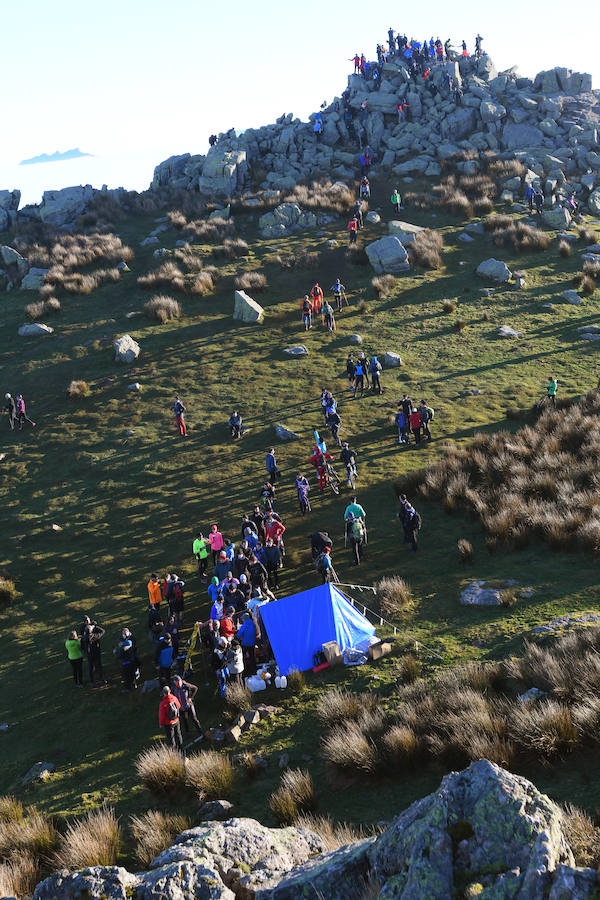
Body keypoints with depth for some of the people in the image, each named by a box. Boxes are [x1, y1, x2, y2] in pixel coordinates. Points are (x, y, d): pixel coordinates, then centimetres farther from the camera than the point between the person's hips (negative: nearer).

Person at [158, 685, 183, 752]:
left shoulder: (162, 703, -30)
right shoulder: (174, 698, -15)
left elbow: (161, 715, -20)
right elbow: (179, 706, 6)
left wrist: (161, 724, -3)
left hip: (168, 723, -5)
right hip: (176, 721, 5)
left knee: (170, 738, 12)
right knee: (178, 735, 24)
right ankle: (181, 750, 40)